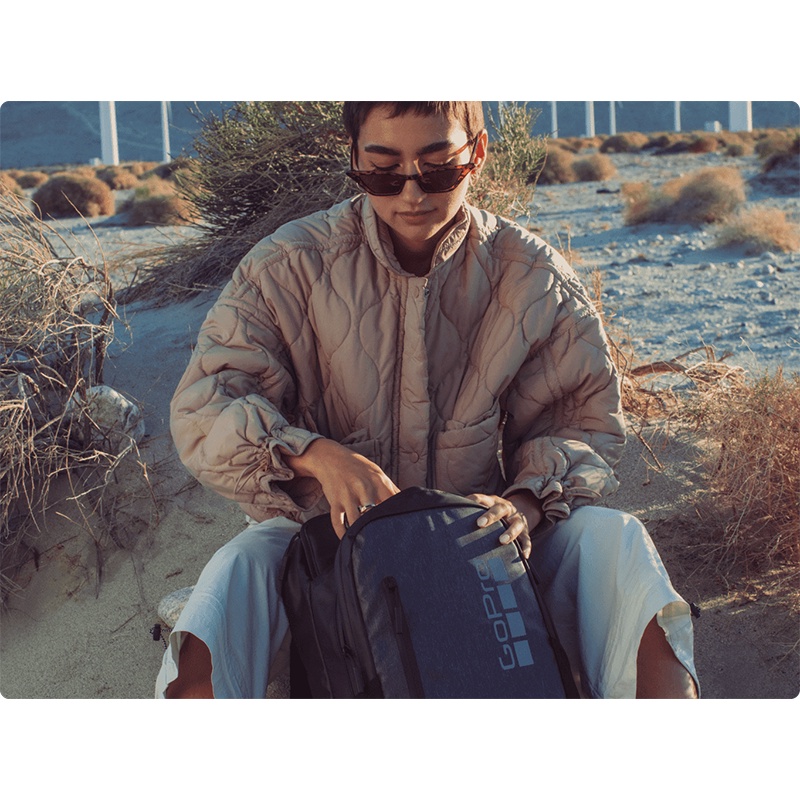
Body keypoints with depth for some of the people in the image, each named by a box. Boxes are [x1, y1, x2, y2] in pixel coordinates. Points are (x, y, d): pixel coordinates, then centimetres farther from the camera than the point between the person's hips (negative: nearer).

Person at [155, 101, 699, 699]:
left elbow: (587, 421, 3)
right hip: (332, 533, -1)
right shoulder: (291, 266, -6)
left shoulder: (533, 277, -2)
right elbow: (202, 409, -10)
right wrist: (314, 454, -30)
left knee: (616, 541, -22)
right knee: (240, 571, -33)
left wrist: (526, 502, -20)